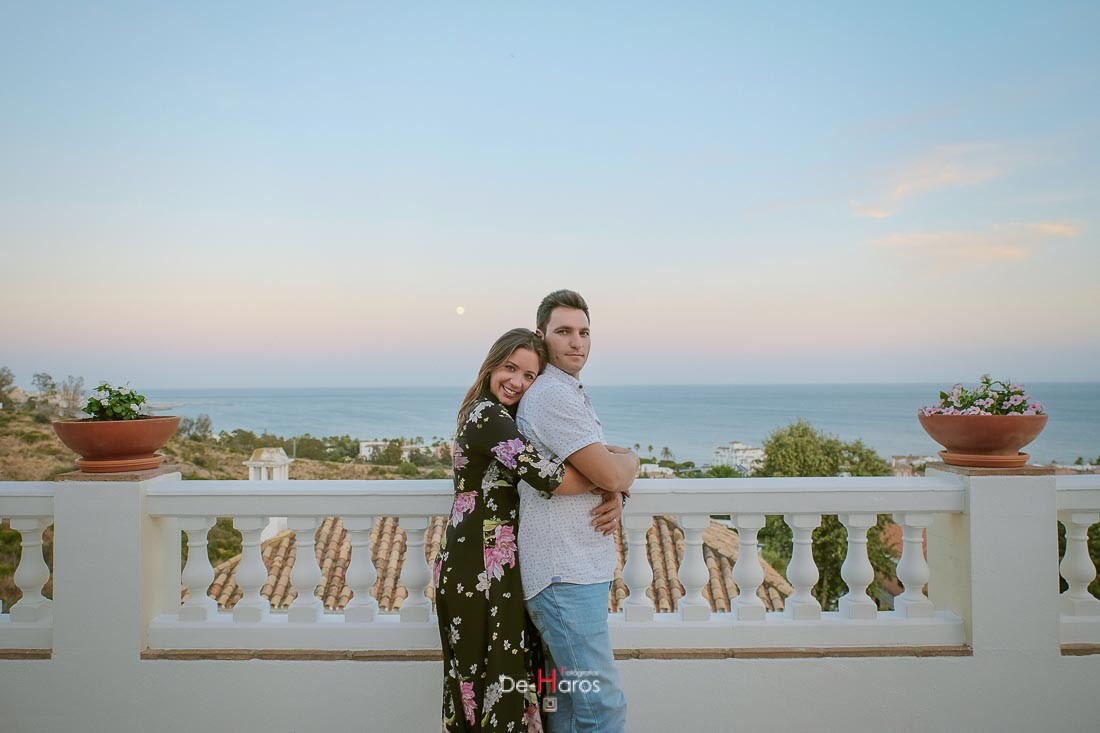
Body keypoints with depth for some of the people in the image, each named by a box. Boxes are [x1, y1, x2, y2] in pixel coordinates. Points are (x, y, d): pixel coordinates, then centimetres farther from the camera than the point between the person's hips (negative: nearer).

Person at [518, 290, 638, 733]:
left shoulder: (572, 393, 19)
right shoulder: (553, 395, -14)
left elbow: (607, 471, 19)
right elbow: (612, 472, -20)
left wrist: (618, 495, -4)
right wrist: (629, 461, 3)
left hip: (583, 569, 10)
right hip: (565, 577, -10)